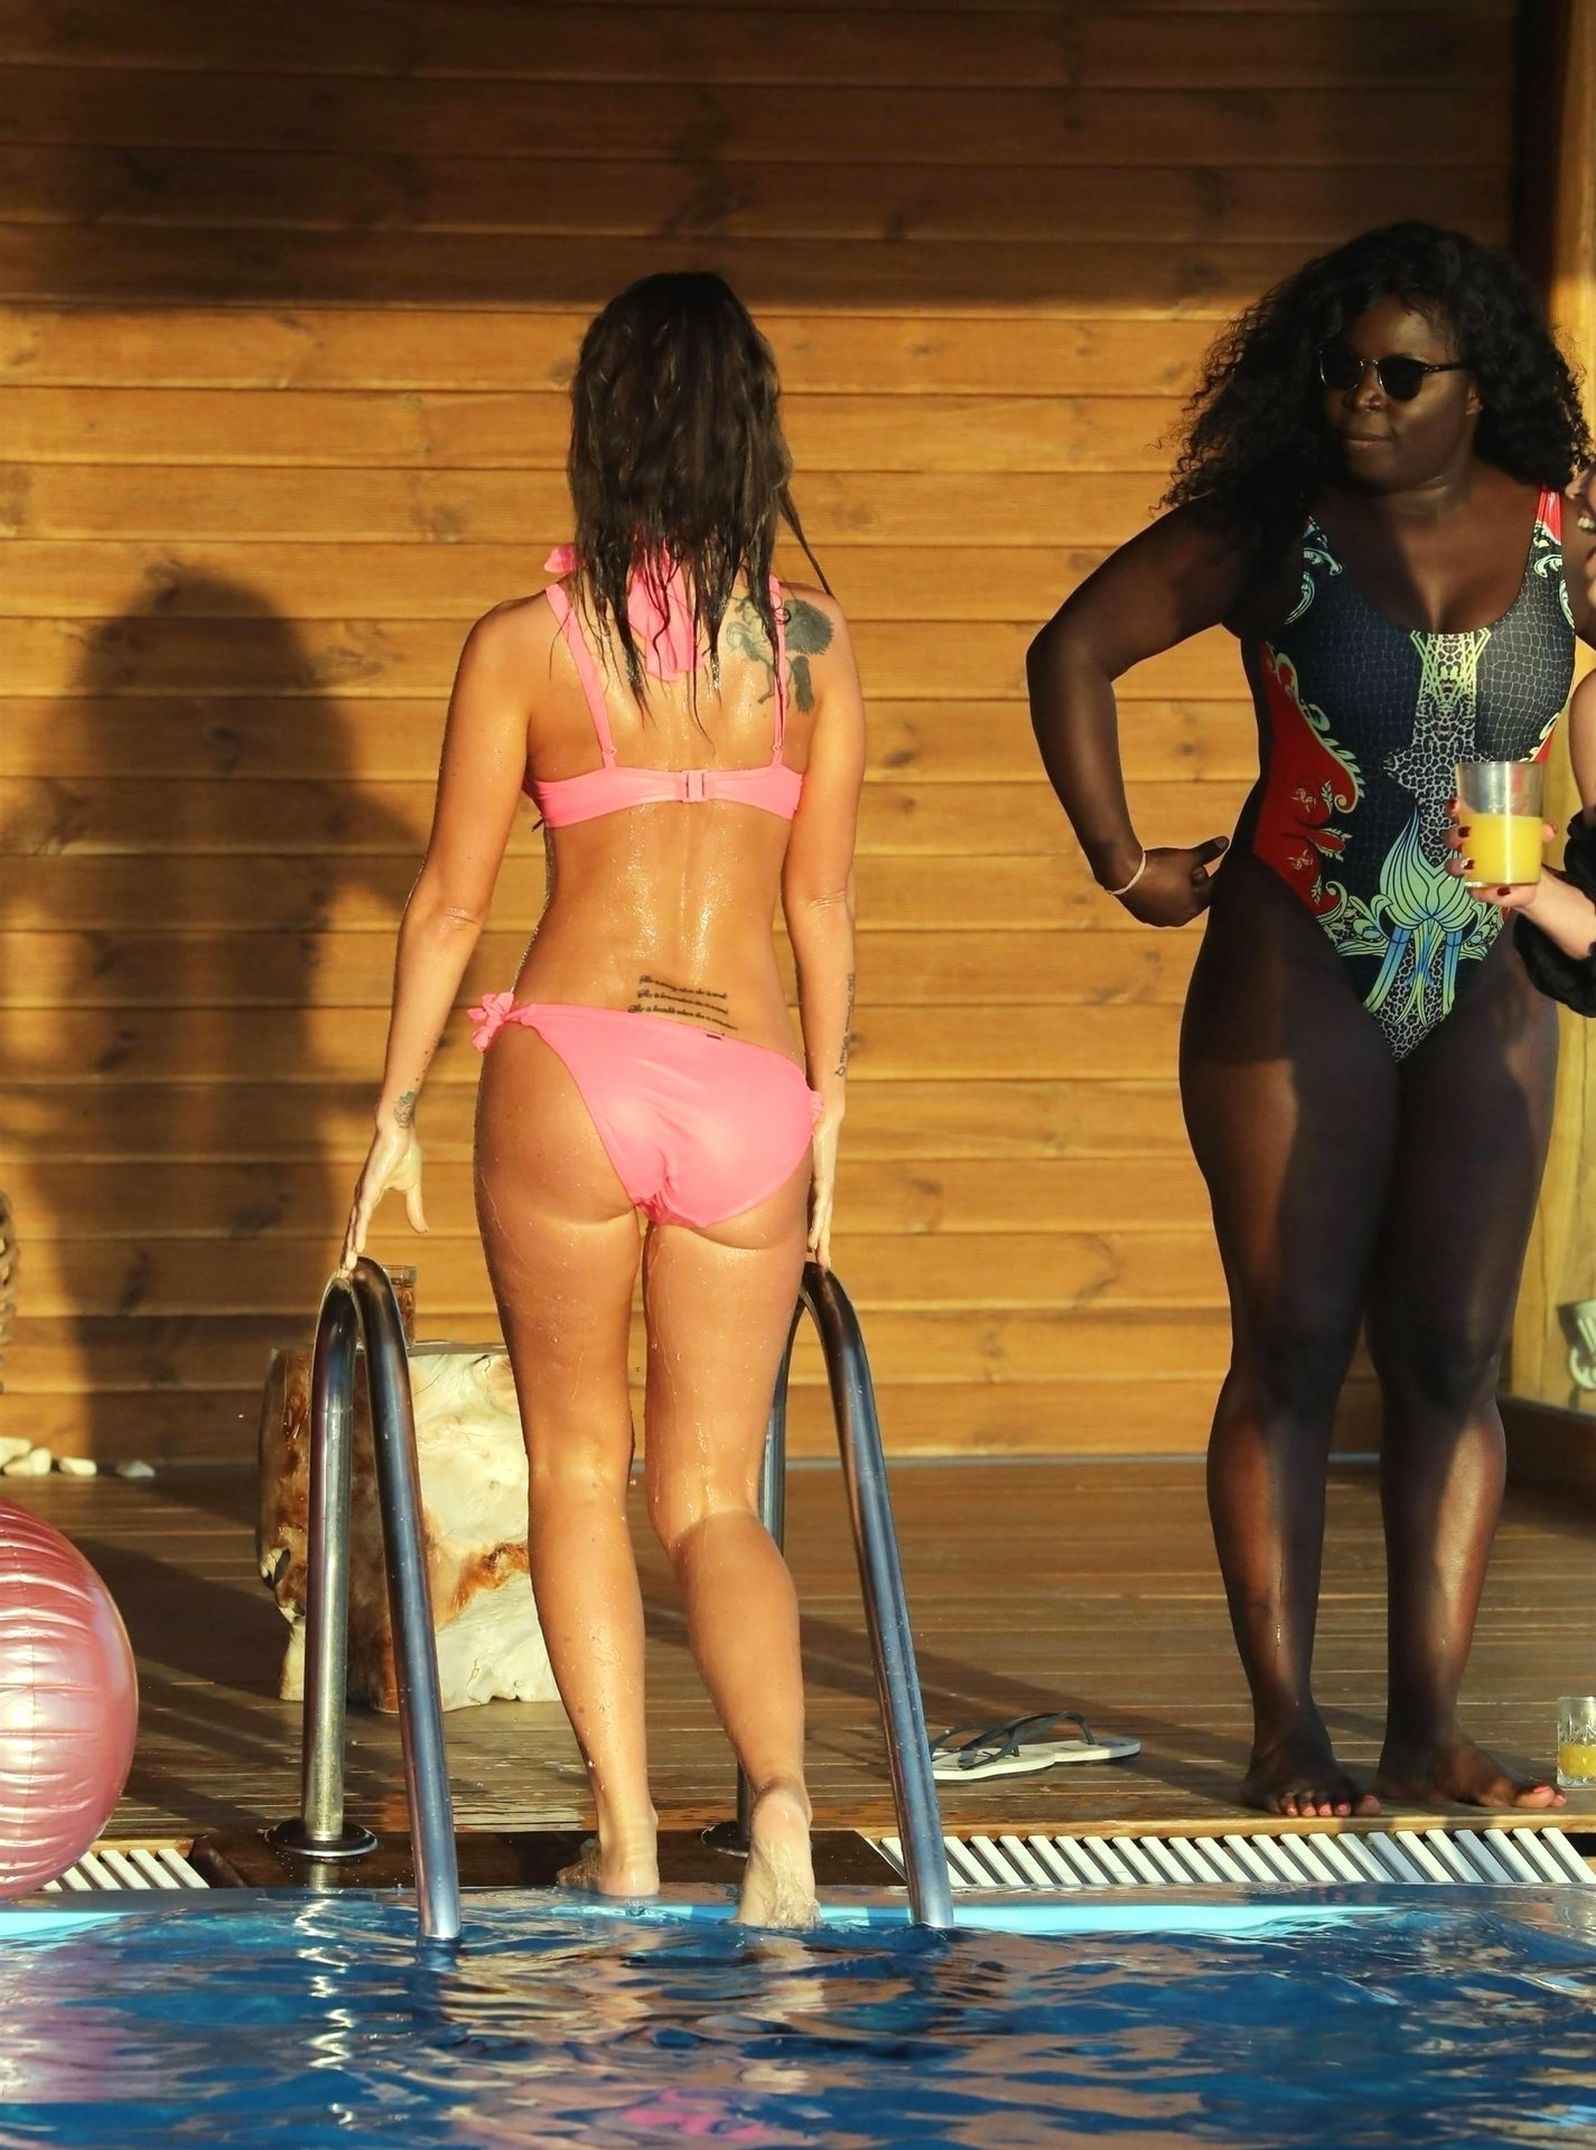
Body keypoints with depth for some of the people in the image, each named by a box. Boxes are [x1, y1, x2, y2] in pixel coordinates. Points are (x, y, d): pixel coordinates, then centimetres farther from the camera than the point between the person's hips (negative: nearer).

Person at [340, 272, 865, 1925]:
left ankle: (623, 1835, 6)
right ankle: (781, 1786, -16)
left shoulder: (524, 644, 0)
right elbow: (822, 895, 10)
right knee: (715, 1499, 10)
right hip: (748, 1092, 2)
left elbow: (450, 897, 4)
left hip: (569, 1071, -2)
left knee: (578, 1466, 15)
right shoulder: (811, 641, 5)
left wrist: (395, 1107, 14)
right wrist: (827, 1104, 21)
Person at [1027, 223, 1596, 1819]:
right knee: (1294, 1348, -3)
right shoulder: (1271, 528, -4)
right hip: (1299, 978, -2)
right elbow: (1071, 652, -1)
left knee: (1452, 1358, 1)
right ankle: (1287, 1733, -1)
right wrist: (1124, 867, -4)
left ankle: (1428, 1729, 3)